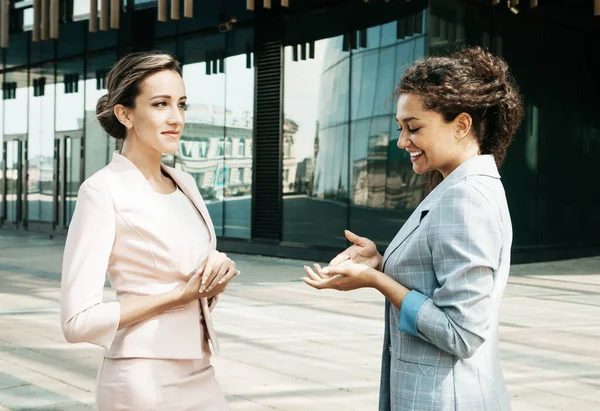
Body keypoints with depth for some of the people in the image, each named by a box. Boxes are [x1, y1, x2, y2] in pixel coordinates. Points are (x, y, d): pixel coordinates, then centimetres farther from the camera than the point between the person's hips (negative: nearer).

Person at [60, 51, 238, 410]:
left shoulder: (185, 184, 7)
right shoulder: (104, 190, -13)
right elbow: (79, 320, -18)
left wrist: (221, 267, -6)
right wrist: (178, 295, -15)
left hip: (200, 375, 6)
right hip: (143, 380, -6)